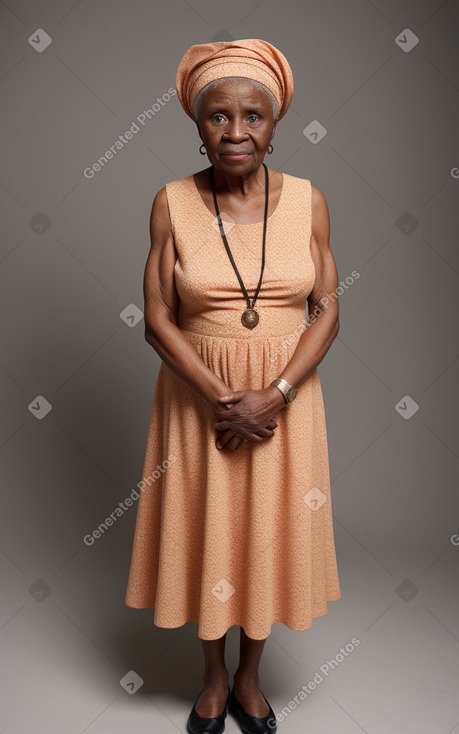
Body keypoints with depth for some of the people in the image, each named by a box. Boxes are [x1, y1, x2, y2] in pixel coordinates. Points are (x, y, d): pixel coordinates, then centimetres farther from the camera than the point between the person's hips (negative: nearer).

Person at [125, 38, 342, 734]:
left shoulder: (308, 200, -3)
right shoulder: (173, 203, -6)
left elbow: (327, 313, -4)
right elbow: (158, 319, -7)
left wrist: (273, 396, -16)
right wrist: (223, 399, -16)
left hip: (284, 398, 1)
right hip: (199, 397, 0)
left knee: (270, 533, 13)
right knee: (205, 533, 13)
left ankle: (249, 677, 41)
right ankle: (214, 678, 40)